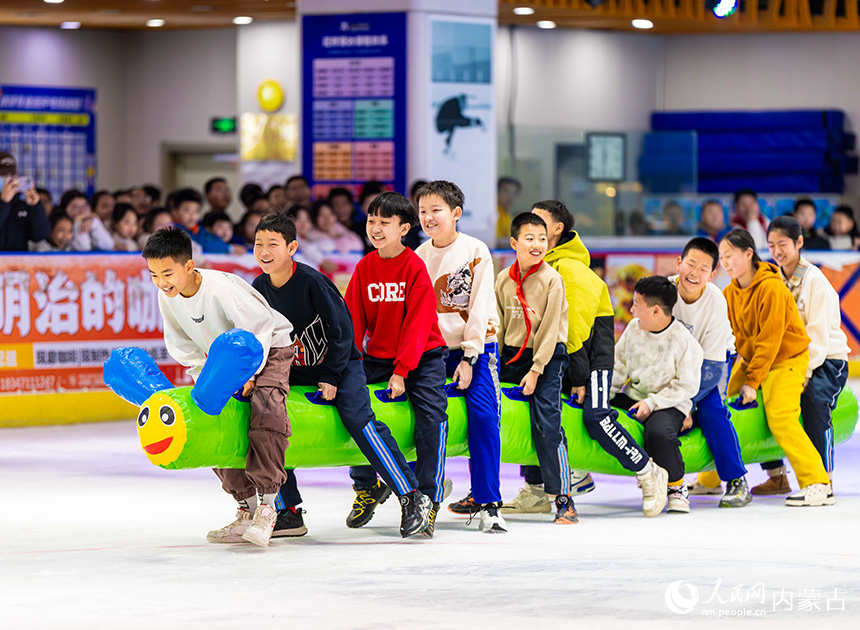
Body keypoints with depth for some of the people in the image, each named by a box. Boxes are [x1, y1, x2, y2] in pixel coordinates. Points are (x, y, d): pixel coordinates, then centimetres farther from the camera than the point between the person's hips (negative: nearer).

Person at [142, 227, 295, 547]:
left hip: (269, 347, -8)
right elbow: (182, 344, 4)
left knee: (266, 409, -31)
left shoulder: (220, 288, -32)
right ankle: (247, 507, 8)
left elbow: (259, 328, -24)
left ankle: (267, 504, -27)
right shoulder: (166, 296, -12)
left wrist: (249, 376, -21)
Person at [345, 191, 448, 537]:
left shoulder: (415, 266, -13)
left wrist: (401, 372, -21)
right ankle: (365, 487, 11)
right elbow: (353, 321, 2)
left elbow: (417, 324, -15)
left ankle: (427, 499, -12)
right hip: (377, 356, 4)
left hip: (422, 356, -4)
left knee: (433, 415, -22)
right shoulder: (364, 267, 1)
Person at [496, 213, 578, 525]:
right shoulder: (504, 279, 3)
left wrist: (535, 371, -13)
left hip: (547, 357, -5)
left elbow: (550, 329, -11)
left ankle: (563, 499, -8)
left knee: (547, 425, -14)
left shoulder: (552, 279, -11)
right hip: (511, 355, 5)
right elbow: (499, 325, 10)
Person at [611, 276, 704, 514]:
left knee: (658, 432, -38)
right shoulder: (634, 329, 3)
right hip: (632, 397, 6)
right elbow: (618, 365, 12)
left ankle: (676, 487, -13)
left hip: (669, 405, -6)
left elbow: (686, 387, -13)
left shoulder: (685, 342, -15)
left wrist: (651, 403, -20)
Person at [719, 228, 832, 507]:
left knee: (780, 416, -24)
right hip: (751, 360, 8)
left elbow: (770, 339, -22)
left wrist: (753, 381, -21)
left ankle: (818, 485, -23)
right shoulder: (730, 293, 2)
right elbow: (731, 336, 5)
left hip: (787, 358, -8)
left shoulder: (771, 288, -22)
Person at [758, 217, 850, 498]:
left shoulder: (814, 279, -13)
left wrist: (805, 372, -26)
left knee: (813, 396, -34)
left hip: (827, 359, -7)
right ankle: (776, 476, 10)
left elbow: (819, 333, -18)